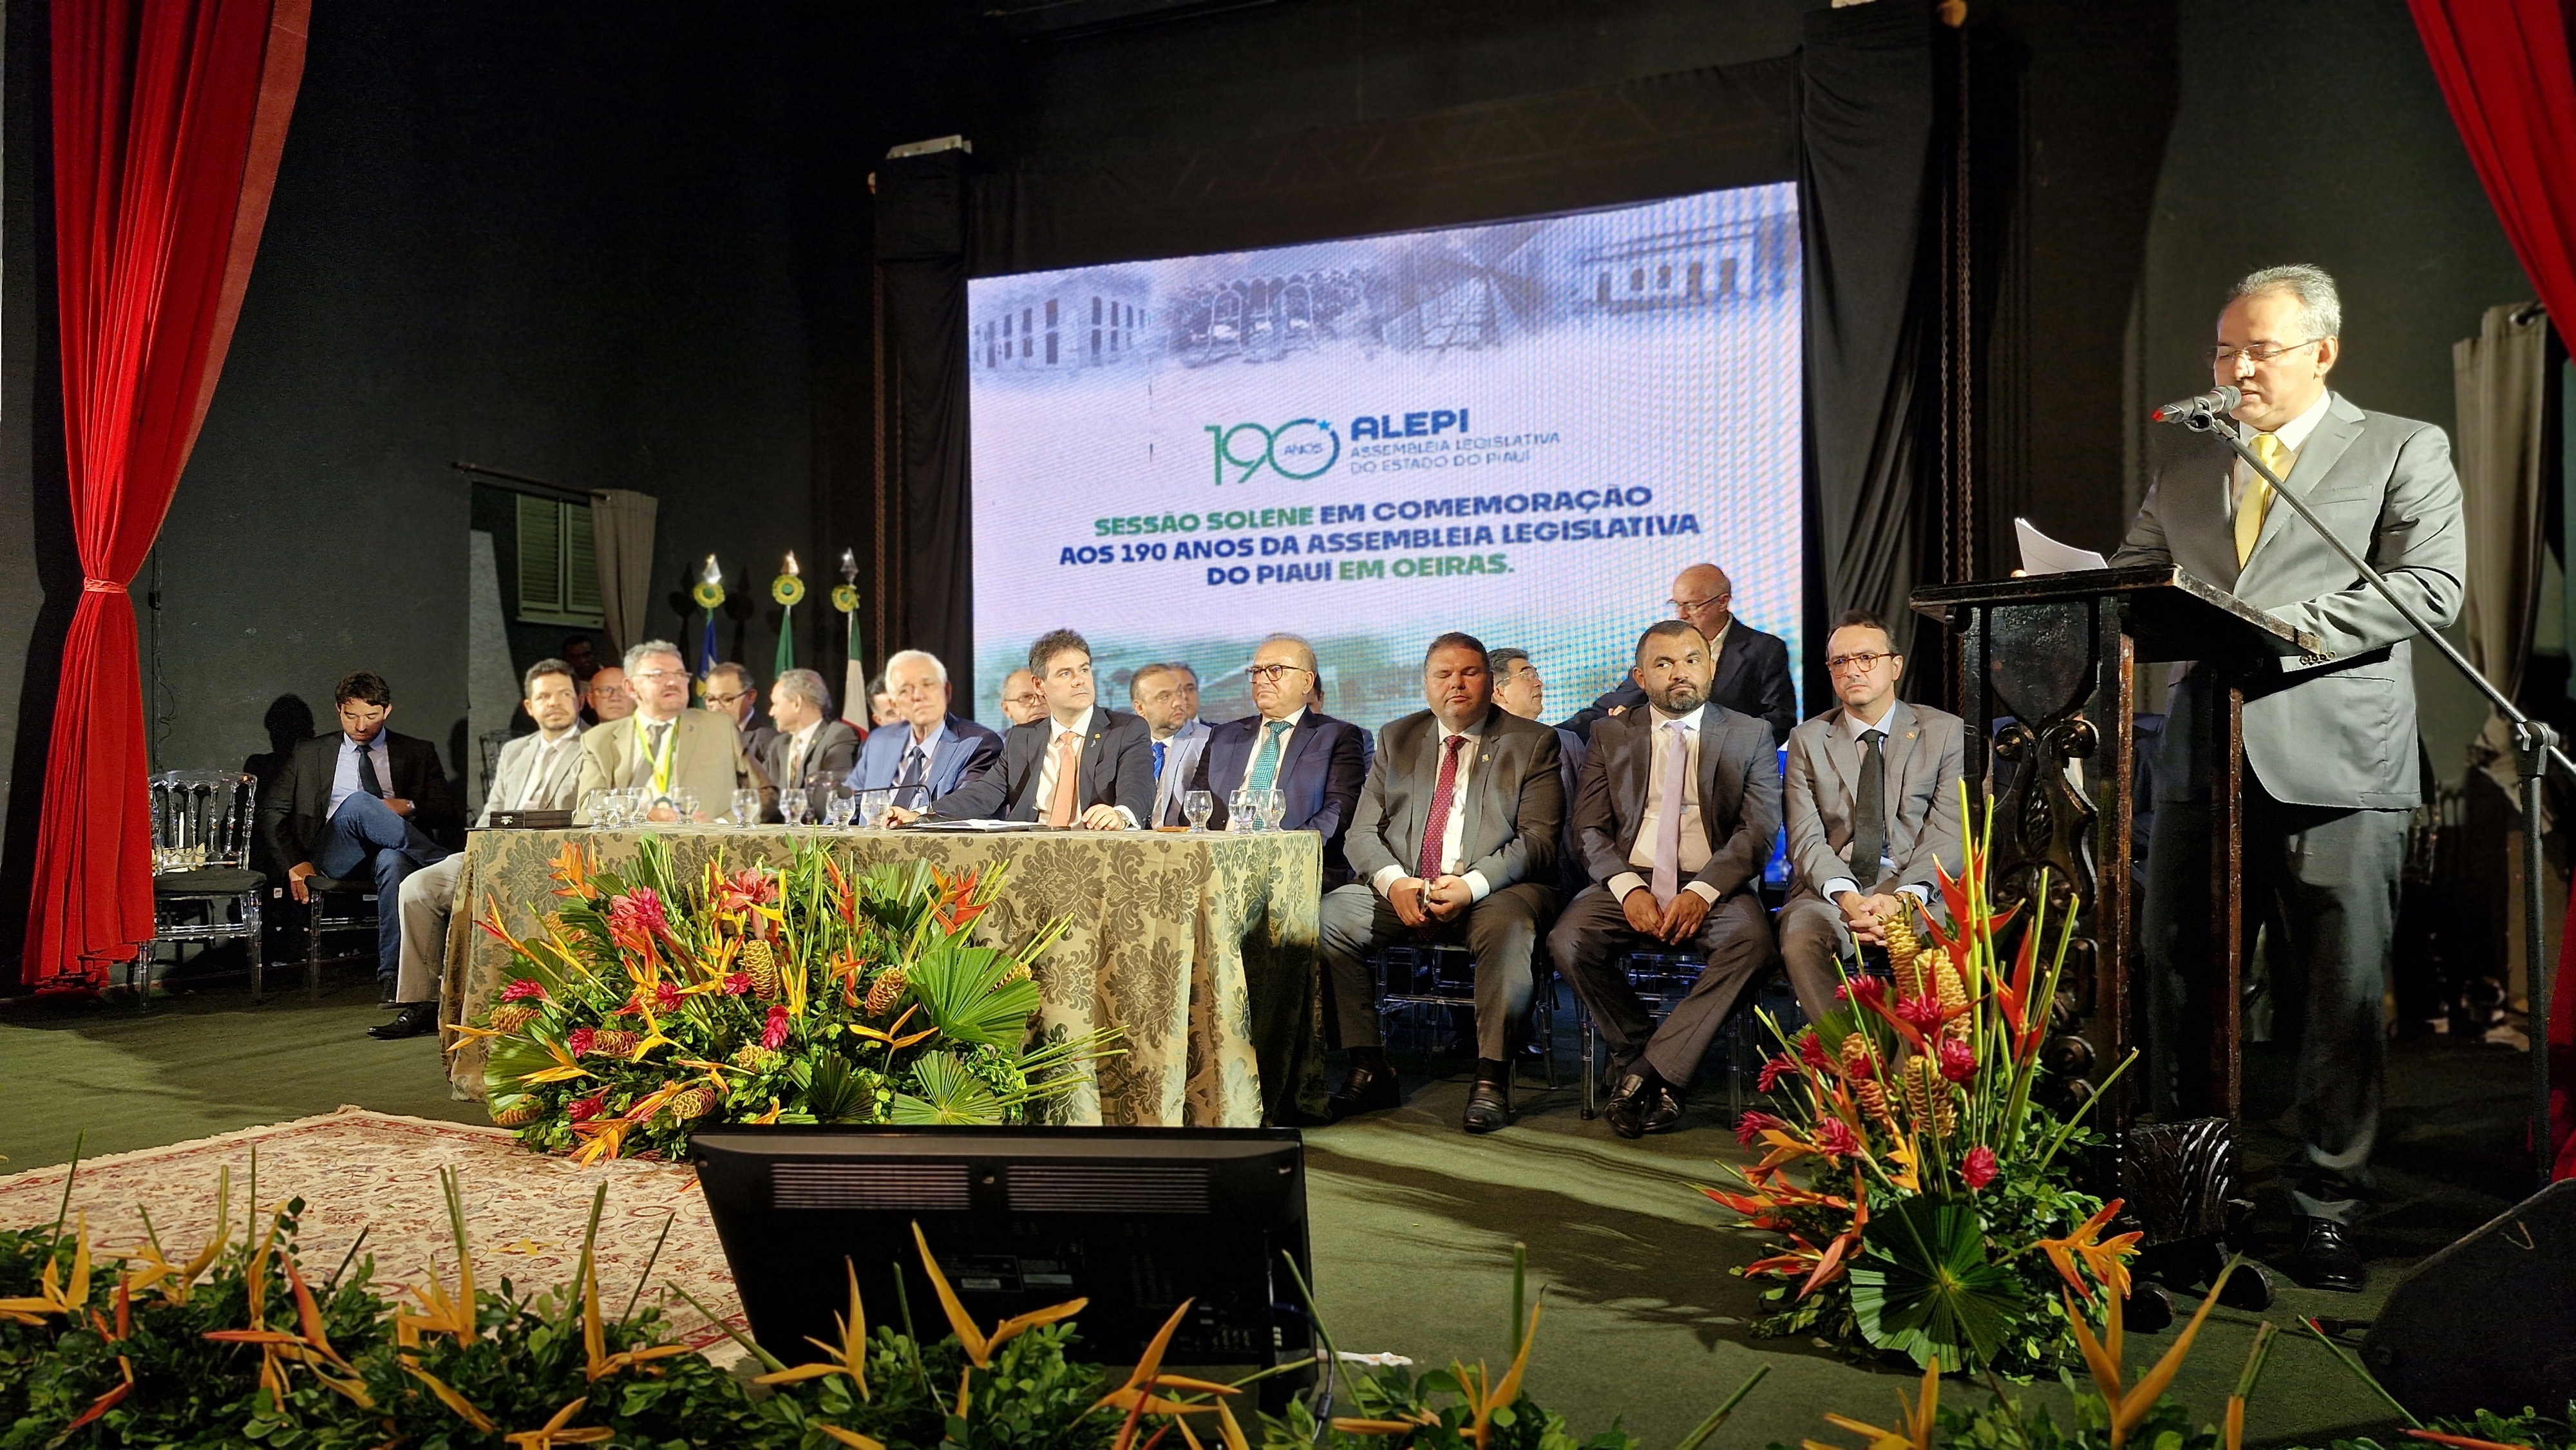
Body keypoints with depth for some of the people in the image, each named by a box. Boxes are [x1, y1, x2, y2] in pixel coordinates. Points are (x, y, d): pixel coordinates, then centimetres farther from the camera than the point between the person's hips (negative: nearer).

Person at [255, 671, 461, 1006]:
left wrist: (410, 807, -9)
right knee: (358, 802, -34)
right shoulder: (309, 753, 22)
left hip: (392, 850, 0)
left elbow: (452, 812, 12)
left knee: (394, 860, -40)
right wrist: (295, 862, -1)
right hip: (334, 856, 0)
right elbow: (270, 812, 16)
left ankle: (393, 978, -44)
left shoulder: (417, 753, 19)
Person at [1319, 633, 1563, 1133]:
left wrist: (1472, 885, -22)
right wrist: (1394, 883, -14)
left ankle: (1491, 1078, -27)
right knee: (1326, 916, -22)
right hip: (1402, 890, 3)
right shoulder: (1396, 739, 16)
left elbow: (1538, 840, -5)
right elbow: (1362, 833, 9)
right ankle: (1369, 1069, -14)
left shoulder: (1532, 743, 6)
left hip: (1492, 891, -3)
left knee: (1508, 924, -37)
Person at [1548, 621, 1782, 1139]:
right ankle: (1659, 1073, -12)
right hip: (1629, 883, 1)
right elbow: (1590, 828, 5)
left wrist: (1703, 891, -17)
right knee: (1568, 940, -29)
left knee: (1751, 940, -33)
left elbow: (1759, 830, 0)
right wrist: (1628, 887, -15)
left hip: (1715, 887, -1)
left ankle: (1642, 1072, -25)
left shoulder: (1750, 736, 11)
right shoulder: (1610, 735, 14)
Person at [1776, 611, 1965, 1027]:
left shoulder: (1946, 732, 10)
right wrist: (1847, 898, -19)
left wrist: (1903, 898, -20)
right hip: (1831, 889, 1)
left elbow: (1947, 833, 0)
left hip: (1916, 889, 0)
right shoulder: (1807, 739, 13)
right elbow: (1806, 837, 2)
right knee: (1801, 940, -34)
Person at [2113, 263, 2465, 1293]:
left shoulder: (2404, 452, 4)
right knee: (2175, 979, 10)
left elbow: (2431, 586, -8)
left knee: (2341, 996, 2)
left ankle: (2328, 1206, 17)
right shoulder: (2185, 467, 17)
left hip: (2334, 762, -4)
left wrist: (2292, 627, -20)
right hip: (2203, 758, 4)